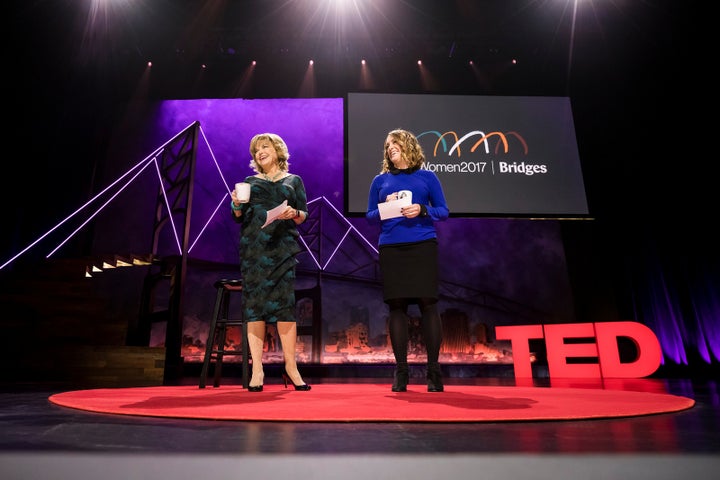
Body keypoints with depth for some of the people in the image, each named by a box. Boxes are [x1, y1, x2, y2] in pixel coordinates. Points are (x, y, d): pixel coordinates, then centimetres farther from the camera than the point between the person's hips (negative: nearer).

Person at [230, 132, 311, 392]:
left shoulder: (293, 181, 17)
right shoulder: (251, 181, 19)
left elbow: (304, 215, 9)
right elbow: (239, 217, 15)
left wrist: (293, 213, -12)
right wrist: (236, 204, -6)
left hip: (282, 246, -1)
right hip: (254, 246, 1)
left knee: (284, 302, -8)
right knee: (254, 302, -5)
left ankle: (290, 367, -2)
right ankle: (257, 369, -1)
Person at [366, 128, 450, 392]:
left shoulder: (427, 177, 11)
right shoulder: (380, 180, 15)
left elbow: (443, 211, 7)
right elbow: (370, 216, 12)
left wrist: (422, 210, -11)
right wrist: (386, 207, -8)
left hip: (423, 246, -1)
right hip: (391, 249, 2)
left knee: (428, 303, -4)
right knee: (396, 306, 1)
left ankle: (434, 370, 7)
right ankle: (401, 370, 12)